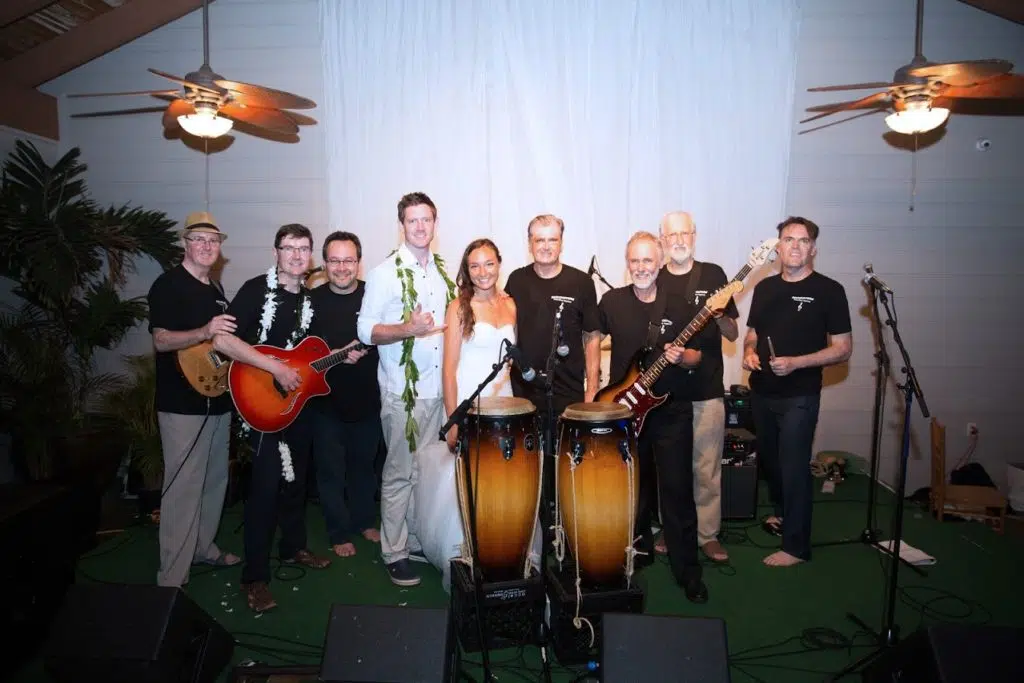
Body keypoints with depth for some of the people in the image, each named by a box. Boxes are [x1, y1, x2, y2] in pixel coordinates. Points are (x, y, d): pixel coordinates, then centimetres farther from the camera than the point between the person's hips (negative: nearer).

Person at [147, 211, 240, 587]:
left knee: (215, 481, 16)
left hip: (217, 399, 8)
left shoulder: (215, 287, 15)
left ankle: (203, 546, 33)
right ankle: (171, 579, -1)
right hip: (182, 404, -8)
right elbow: (161, 341, -21)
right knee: (184, 489, -8)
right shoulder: (168, 285, -10)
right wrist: (205, 333, -33)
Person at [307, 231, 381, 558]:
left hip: (367, 398, 1)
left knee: (364, 464, 17)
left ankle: (364, 521, 38)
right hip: (326, 401, -1)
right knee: (331, 470, 8)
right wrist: (336, 356, -19)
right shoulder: (312, 301, -6)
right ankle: (339, 534, 26)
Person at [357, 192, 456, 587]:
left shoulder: (443, 271, 11)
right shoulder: (386, 273, -8)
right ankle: (394, 552, 16)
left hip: (438, 387, 6)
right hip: (403, 391, -6)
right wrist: (407, 329, -25)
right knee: (400, 473, 2)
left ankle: (418, 541, 29)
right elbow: (366, 331, -12)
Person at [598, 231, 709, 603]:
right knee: (634, 487, 14)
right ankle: (637, 553, 35)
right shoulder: (612, 301, 2)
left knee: (677, 489, 0)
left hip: (672, 409, -1)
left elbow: (696, 355, 6)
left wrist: (681, 357, -16)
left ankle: (688, 571, 12)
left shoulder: (678, 304, 1)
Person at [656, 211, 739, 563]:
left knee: (707, 469, 5)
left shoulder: (713, 275, 2)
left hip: (706, 390, -1)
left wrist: (719, 315, -17)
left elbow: (732, 334, 3)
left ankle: (708, 534, 21)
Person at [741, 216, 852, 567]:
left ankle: (796, 546, 10)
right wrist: (749, 352, -6)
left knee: (794, 467, -3)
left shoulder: (828, 290, -9)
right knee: (770, 459, 20)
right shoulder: (765, 287, 7)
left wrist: (795, 362, -21)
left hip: (799, 397, -6)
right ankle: (782, 513, 44)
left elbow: (842, 348, -10)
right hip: (761, 392, 6)